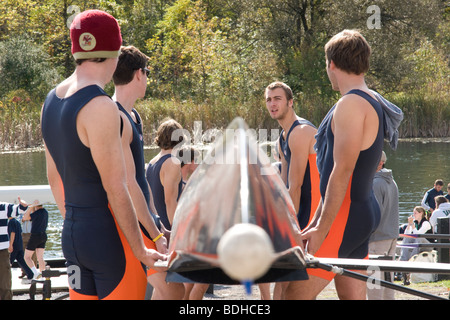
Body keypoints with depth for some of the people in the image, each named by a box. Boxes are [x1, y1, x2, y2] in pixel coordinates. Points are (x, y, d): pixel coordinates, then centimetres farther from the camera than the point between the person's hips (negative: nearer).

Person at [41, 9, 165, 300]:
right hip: (110, 235, -8)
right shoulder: (100, 107, -17)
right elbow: (115, 189, -17)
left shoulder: (52, 100, 9)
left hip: (72, 235, 8)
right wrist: (141, 252, -10)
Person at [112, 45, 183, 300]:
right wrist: (155, 235, -21)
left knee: (170, 287, 11)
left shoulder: (134, 117, 15)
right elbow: (128, 184, -23)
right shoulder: (117, 119, -19)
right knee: (170, 290, -13)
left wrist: (157, 223, 19)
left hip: (144, 218, 10)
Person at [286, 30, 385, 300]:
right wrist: (316, 223, 25)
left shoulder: (351, 104, -14)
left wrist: (322, 229, -19)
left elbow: (342, 172, -21)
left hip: (345, 216, -10)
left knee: (296, 295, -9)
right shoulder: (371, 103, 18)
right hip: (363, 213, 10)